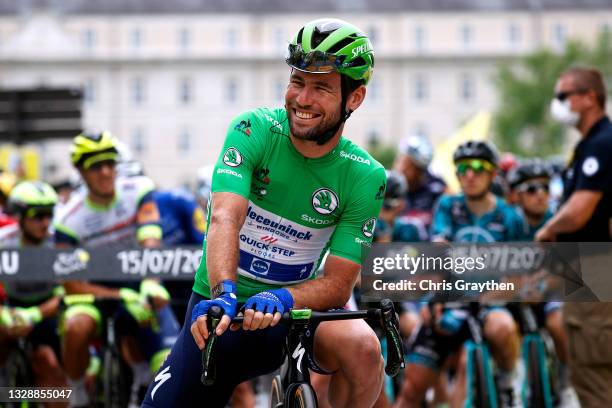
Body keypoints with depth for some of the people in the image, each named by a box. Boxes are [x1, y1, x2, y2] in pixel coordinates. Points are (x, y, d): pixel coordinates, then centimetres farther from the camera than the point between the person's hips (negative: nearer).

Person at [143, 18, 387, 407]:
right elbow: (226, 218, -28)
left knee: (361, 345, -31)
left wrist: (281, 298, -35)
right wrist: (223, 292, -47)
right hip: (220, 309, 1)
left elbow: (338, 284, -14)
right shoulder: (254, 130, -13)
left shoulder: (365, 178, -10)